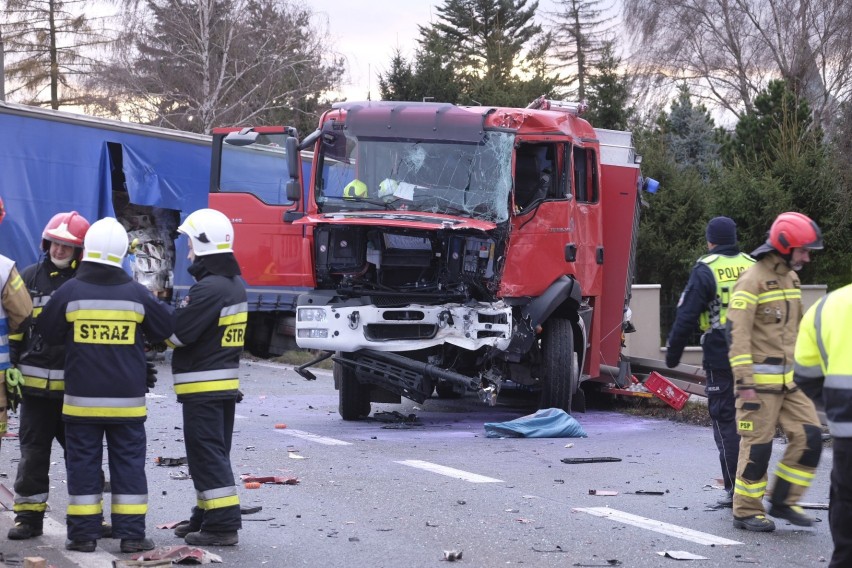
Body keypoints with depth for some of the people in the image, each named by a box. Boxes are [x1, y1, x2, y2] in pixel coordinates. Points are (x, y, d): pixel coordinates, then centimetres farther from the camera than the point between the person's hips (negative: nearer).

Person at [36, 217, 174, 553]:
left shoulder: (69, 292, -8)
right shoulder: (136, 293, -5)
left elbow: (48, 333, 5)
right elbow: (166, 329, 7)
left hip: (82, 399, -1)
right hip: (127, 400, 1)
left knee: (83, 464, 7)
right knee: (129, 464, 7)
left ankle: (83, 534, 7)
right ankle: (132, 534, 6)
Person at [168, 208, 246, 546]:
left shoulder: (209, 288, -20)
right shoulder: (236, 284, 11)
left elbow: (177, 334, -20)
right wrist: (171, 311, 5)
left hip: (203, 386, -10)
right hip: (227, 382, 10)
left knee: (207, 455, -6)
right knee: (215, 453, 17)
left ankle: (222, 525, -7)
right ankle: (208, 515, 26)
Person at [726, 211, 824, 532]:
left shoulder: (791, 279, 14)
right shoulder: (752, 281, -13)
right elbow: (738, 334, -17)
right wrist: (744, 383, -21)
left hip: (789, 381, 8)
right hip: (761, 381, -8)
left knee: (809, 436, 1)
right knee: (757, 445, -2)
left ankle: (783, 500, 13)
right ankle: (746, 511, 9)